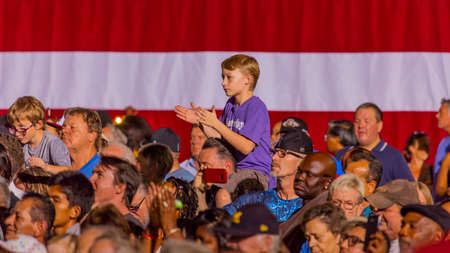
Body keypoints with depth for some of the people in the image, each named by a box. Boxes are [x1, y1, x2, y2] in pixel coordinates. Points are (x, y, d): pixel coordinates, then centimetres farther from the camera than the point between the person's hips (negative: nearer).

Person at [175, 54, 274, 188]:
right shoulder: (231, 104, 12)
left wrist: (216, 124, -17)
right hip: (235, 170, 7)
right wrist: (200, 121, 0)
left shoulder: (257, 108, -11)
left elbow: (246, 147, -20)